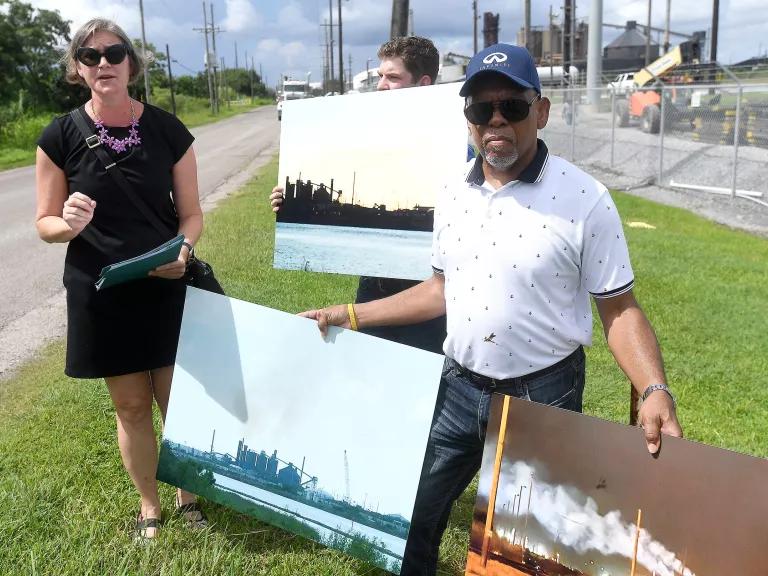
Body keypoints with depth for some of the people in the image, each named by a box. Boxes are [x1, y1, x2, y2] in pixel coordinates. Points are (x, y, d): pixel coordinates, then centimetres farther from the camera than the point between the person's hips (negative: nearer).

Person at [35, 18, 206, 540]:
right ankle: (148, 503, 33)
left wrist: (182, 248, -20)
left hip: (166, 288, 0)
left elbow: (191, 212, 1)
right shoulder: (60, 136, -6)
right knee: (131, 406, 12)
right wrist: (69, 222, -23)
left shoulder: (168, 130, -5)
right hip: (100, 294, 0)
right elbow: (46, 224, 0)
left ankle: (189, 493, 32)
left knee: (179, 401, 7)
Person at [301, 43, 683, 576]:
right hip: (459, 388, 5)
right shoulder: (454, 193, 1)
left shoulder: (584, 199, -15)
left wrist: (655, 391, -26)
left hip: (543, 396, -4)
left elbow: (619, 309, -11)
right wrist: (351, 315, 8)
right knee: (411, 516, 17)